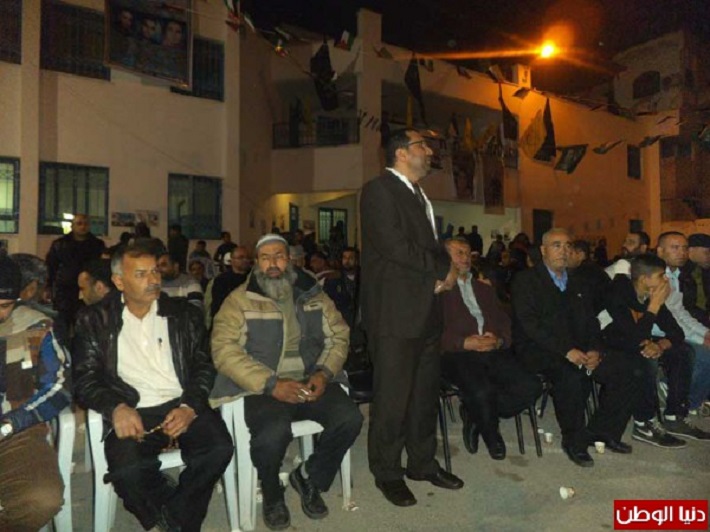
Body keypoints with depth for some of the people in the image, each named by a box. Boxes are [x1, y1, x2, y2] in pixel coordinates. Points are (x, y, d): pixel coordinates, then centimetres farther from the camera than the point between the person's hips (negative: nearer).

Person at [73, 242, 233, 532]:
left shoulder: (184, 313, 12)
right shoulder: (96, 320, 9)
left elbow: (203, 365, 9)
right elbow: (85, 377, 3)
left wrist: (189, 407, -10)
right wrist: (116, 407, -16)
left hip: (181, 406, 2)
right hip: (132, 413, -1)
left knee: (220, 449, -25)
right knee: (128, 470, -30)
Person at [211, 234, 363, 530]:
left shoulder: (313, 295, 12)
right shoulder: (239, 300, 0)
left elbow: (338, 336, 8)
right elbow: (224, 349, -10)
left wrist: (324, 373, -11)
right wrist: (271, 384, -20)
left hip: (312, 383, 4)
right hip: (264, 388, -3)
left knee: (350, 418, -21)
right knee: (273, 434, -32)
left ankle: (309, 477, 10)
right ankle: (272, 494, 5)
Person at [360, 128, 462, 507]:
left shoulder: (419, 196, 21)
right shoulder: (379, 189, -8)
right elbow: (395, 246, -19)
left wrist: (441, 272, -1)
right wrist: (442, 270, -8)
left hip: (425, 310, 9)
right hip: (394, 313, -8)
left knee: (425, 393, 15)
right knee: (392, 396, 1)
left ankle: (423, 462, 31)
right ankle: (387, 473, 19)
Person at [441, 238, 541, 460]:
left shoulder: (485, 289, 29)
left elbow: (505, 323, 21)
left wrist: (499, 340, -1)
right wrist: (464, 343, -15)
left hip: (493, 351, 6)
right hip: (457, 354, -5)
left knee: (531, 386, -20)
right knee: (483, 391, -33)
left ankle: (475, 416, 4)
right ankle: (490, 433, 4)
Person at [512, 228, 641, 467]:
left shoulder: (577, 284, 21)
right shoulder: (526, 280, -1)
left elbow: (591, 322, 16)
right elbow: (529, 324, -13)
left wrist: (595, 350, -5)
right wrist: (566, 350, -22)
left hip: (578, 352, 7)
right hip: (538, 351, -6)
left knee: (623, 371, -14)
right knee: (572, 374, -34)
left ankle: (601, 431, 4)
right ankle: (572, 440, -12)